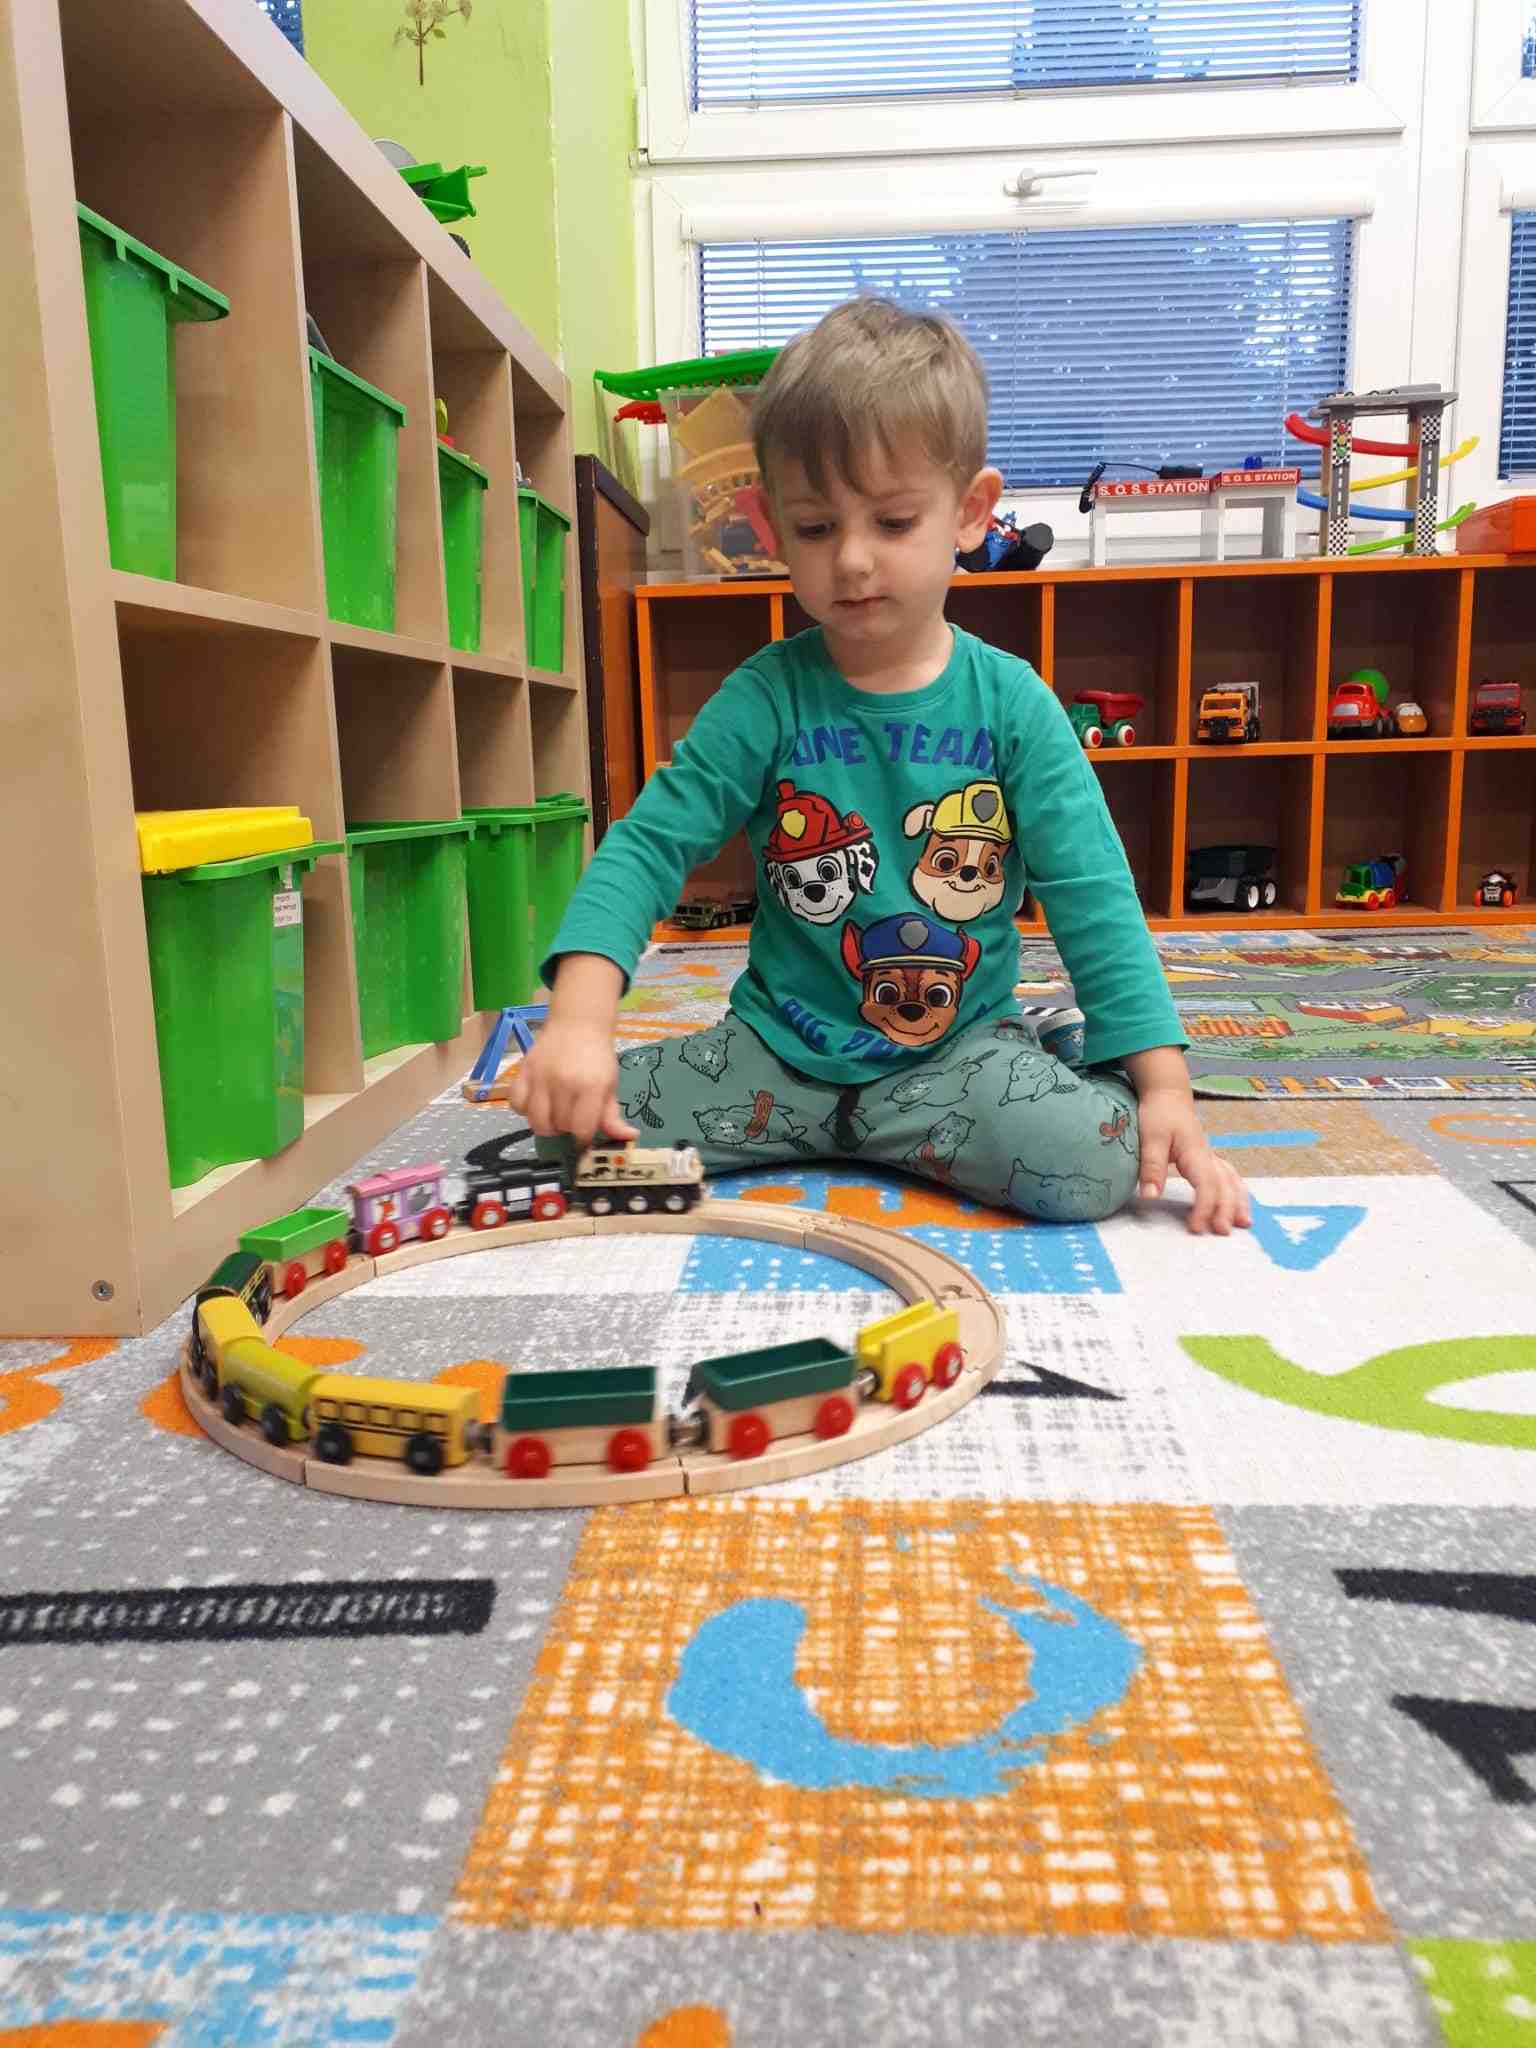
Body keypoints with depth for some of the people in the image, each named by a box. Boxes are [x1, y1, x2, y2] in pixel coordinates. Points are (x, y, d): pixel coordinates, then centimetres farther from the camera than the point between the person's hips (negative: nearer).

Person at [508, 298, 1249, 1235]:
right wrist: (579, 1019, -28)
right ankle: (834, 1131, 5)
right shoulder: (766, 699, -6)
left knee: (1097, 1157, -28)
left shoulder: (1010, 702, -6)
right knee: (571, 1124, -15)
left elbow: (1092, 899, -8)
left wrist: (1164, 1086, -16)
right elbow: (647, 847, -11)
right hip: (781, 1043, 2)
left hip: (961, 1044, -1)